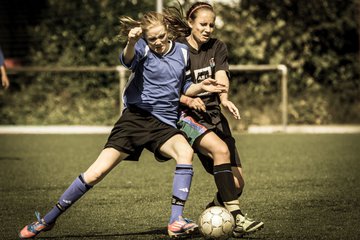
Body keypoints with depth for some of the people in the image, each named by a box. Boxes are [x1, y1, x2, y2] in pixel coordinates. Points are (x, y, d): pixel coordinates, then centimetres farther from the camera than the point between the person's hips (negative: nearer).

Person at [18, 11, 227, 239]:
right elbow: (128, 60, -30)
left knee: (186, 152, -30)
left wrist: (200, 87, 1)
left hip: (164, 124, 3)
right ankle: (48, 219, 4)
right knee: (98, 171, -10)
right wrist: (131, 42, -52)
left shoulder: (182, 52, 9)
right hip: (136, 116, -3)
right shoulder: (143, 48, -5)